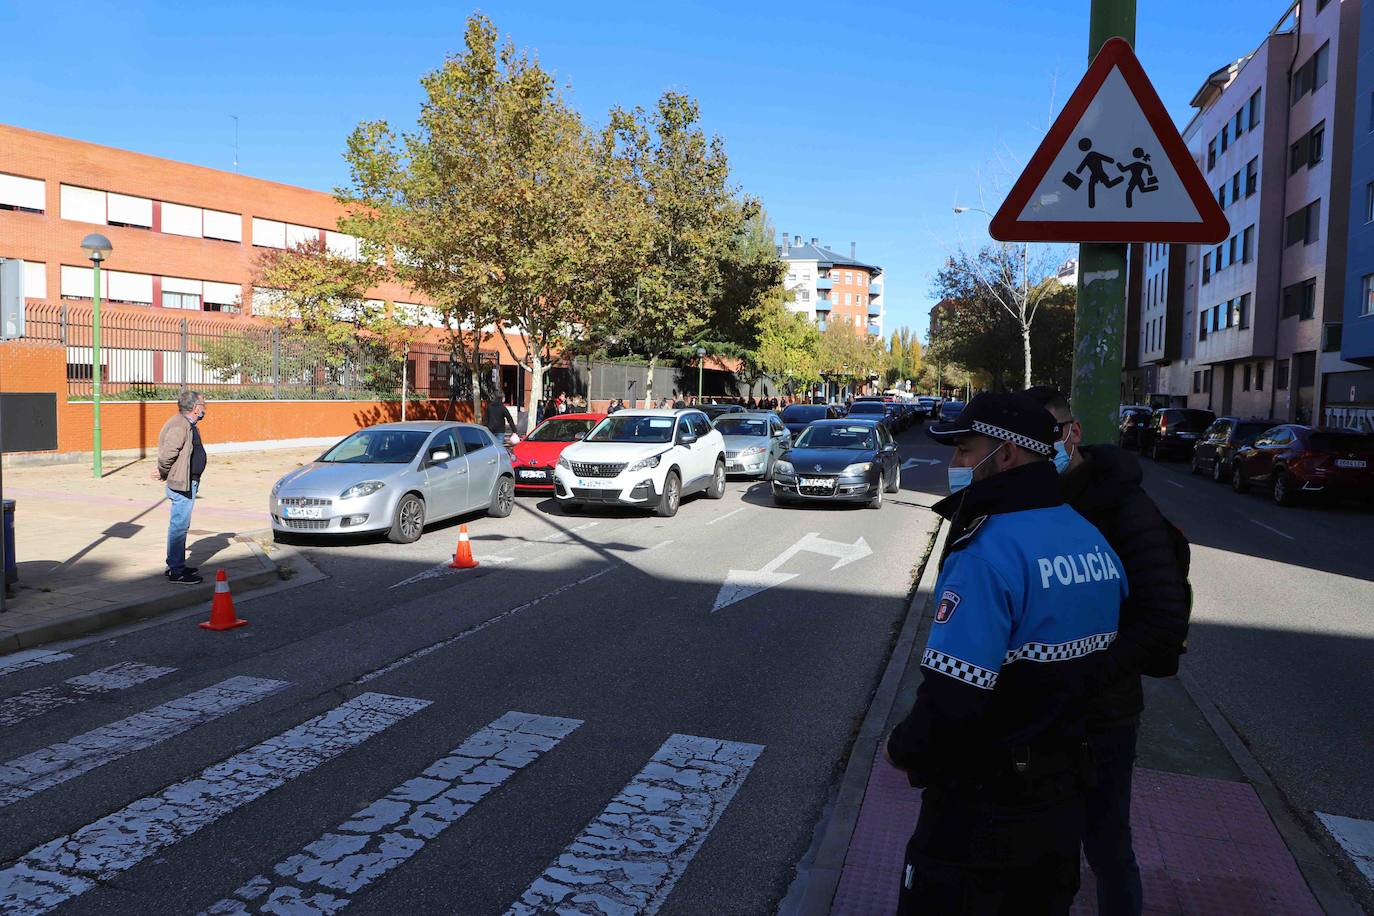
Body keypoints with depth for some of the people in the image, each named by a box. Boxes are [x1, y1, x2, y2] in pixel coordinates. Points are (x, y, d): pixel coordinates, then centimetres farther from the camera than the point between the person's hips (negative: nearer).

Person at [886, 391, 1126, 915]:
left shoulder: (989, 552, -27)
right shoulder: (1094, 542, 1)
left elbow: (950, 698, -31)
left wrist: (905, 749, -12)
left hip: (984, 812, -8)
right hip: (1065, 795, 8)